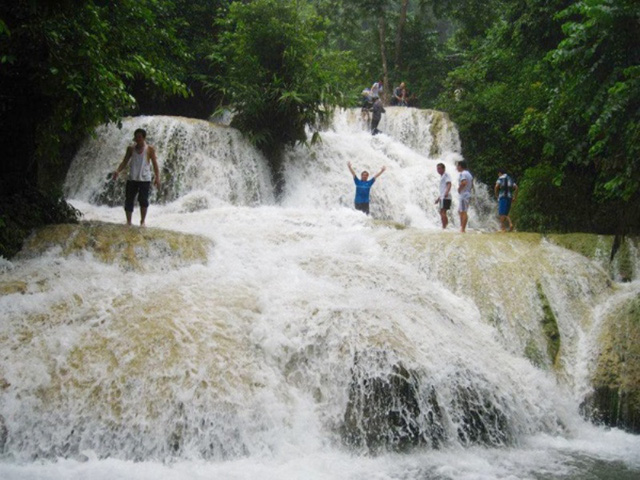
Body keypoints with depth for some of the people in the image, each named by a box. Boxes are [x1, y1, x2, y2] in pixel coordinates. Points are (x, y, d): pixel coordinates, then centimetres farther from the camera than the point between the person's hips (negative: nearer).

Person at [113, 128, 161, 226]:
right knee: (129, 200, 2)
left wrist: (157, 177, -12)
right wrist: (118, 171, -9)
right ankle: (128, 221, 11)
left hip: (144, 179, -3)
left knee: (143, 200, -2)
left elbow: (155, 164, -3)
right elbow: (124, 162, 8)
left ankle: (142, 221, 12)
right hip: (132, 179, 3)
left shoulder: (150, 149, -2)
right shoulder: (131, 148, 6)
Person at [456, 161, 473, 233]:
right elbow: (472, 184, 22)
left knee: (464, 212, -8)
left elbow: (464, 182, -28)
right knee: (460, 211, 17)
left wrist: (459, 188, -15)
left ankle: (463, 229, -8)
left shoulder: (462, 174, -13)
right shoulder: (469, 174, 18)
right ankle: (462, 227, 18)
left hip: (464, 195, -10)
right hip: (468, 194, 10)